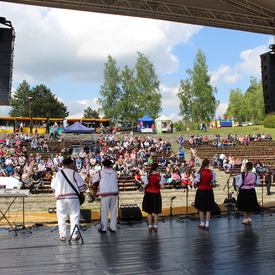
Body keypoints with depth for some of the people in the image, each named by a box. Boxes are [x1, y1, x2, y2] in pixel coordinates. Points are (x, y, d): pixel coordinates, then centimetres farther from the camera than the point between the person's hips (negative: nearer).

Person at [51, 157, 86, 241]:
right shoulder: (74, 173, -5)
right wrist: (81, 192, 13)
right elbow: (81, 186, -5)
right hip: (73, 197, -2)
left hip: (60, 198, 2)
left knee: (61, 217, 12)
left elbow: (53, 187, 10)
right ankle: (74, 235, 9)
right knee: (74, 216, 7)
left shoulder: (57, 174, 4)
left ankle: (62, 235, 14)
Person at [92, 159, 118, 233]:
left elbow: (94, 181, 10)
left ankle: (103, 228, 8)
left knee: (104, 211, 4)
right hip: (114, 193, 3)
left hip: (105, 194, -3)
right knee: (113, 211, 9)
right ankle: (113, 227, 13)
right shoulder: (114, 173, 7)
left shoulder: (100, 173, 1)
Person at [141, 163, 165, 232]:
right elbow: (162, 187, -11)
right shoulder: (159, 177, -10)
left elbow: (144, 186, -7)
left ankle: (150, 226, 16)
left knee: (149, 212, 11)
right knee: (156, 212, 10)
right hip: (156, 195, 0)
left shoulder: (148, 177, -9)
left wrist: (142, 185, 14)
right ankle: (155, 226, 14)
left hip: (148, 195, 1)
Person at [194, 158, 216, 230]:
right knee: (208, 209, 10)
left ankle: (202, 224, 18)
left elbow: (196, 183, -10)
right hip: (209, 191, 1)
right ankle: (207, 225, 11)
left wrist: (196, 185, 11)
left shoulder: (199, 172, -9)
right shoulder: (212, 172, -5)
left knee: (201, 209, 11)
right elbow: (213, 184, -1)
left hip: (201, 191, -1)